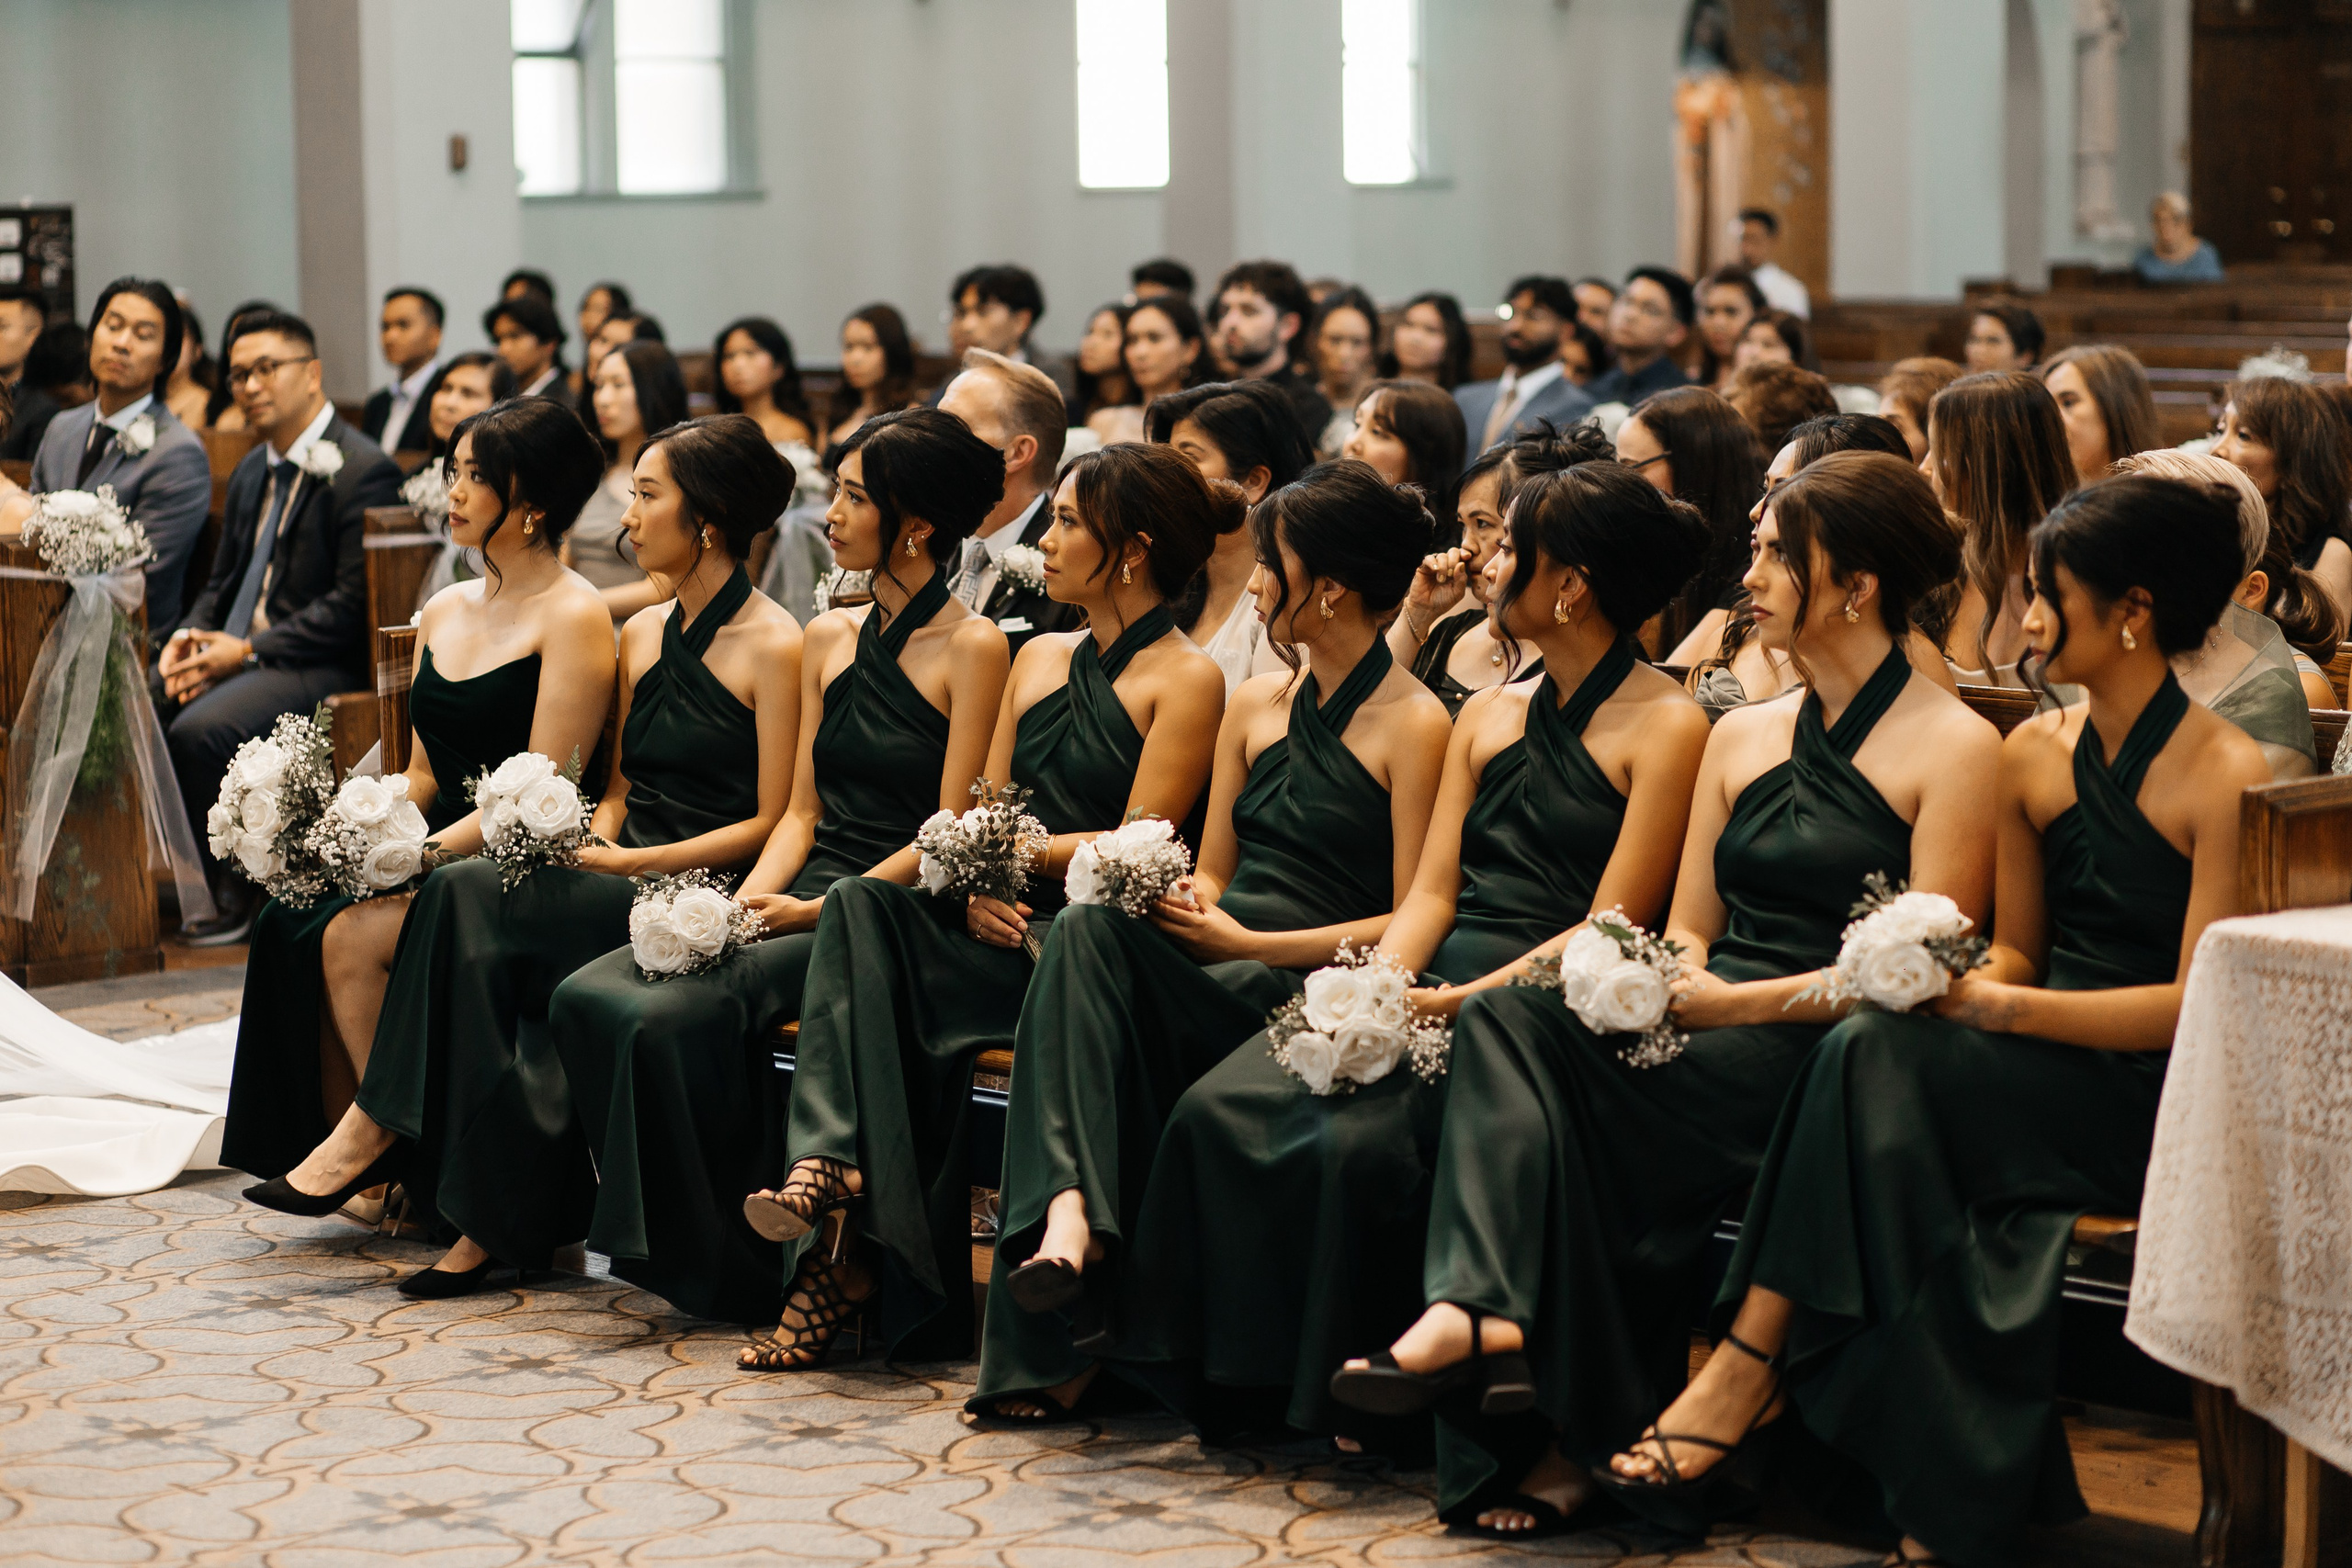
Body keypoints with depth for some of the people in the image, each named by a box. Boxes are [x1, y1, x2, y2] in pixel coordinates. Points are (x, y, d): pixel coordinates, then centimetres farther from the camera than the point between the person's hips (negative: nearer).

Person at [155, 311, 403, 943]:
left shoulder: (363, 470, -11)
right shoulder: (251, 472, 18)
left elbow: (352, 604, -17)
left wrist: (248, 651, -19)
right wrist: (189, 637, -2)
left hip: (319, 665, -8)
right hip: (234, 652, 8)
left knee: (200, 731, -30)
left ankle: (236, 896, -13)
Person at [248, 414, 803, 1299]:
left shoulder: (774, 646, -7)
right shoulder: (641, 633, 17)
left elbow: (772, 821, -10)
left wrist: (631, 863, -15)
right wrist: (589, 839, -3)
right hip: (621, 878, 7)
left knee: (470, 895, -24)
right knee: (481, 950, -24)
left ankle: (375, 1131, -13)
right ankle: (495, 1219, -20)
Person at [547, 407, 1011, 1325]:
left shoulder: (972, 648, -5)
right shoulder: (827, 639, 17)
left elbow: (950, 835, -10)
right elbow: (802, 810, 16)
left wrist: (814, 908, -15)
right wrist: (746, 898, -4)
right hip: (800, 901, 7)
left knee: (677, 1016, -27)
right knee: (585, 997, -16)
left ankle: (734, 1271, -10)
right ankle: (674, 1244, -5)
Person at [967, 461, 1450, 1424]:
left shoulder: (1414, 723, -1)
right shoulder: (1255, 704, 21)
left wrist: (1251, 944, -11)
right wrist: (1183, 901, -1)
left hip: (1312, 991, -6)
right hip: (1210, 972, 6)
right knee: (1089, 929, -28)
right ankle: (1070, 1212, -45)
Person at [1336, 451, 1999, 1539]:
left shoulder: (1955, 746, 0)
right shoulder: (1742, 735, 22)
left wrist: (1742, 1002, -18)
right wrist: (1665, 975, -5)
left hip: (1823, 1052, -6)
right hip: (1706, 1028, 6)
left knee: (1578, 1084, -30)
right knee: (1505, 1017, -25)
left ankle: (1574, 1433, -24)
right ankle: (1482, 1313, -46)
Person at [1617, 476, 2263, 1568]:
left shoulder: (2226, 774, -9)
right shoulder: (2034, 754, 12)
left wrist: (1997, 1006, -19)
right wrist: (1947, 970, -4)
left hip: (2150, 1103, -5)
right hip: (2035, 1079, 6)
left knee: (1877, 1056, -29)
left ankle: (1752, 1364, -25)